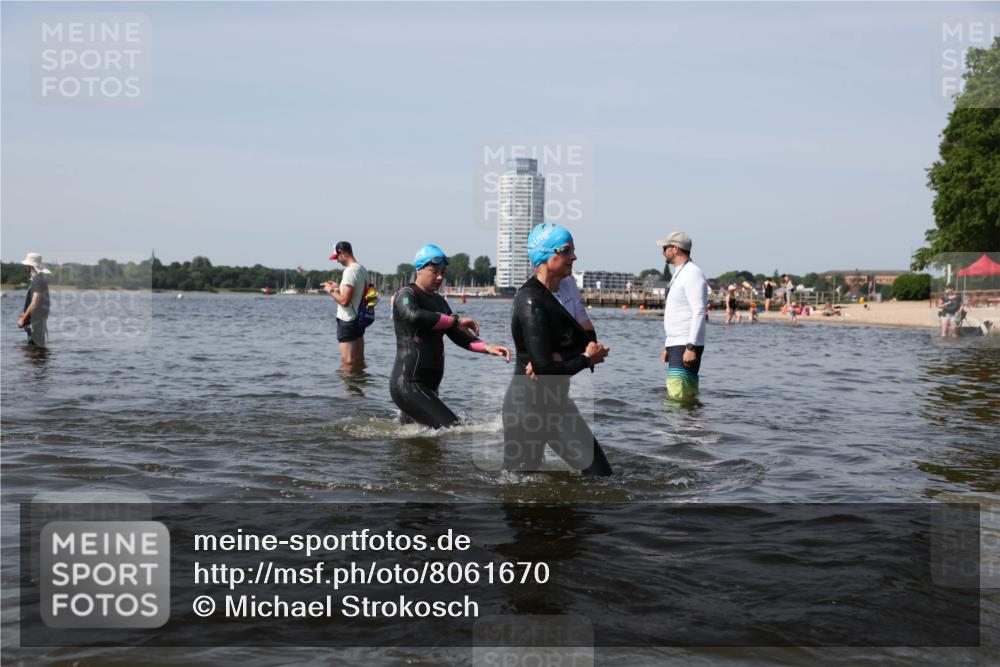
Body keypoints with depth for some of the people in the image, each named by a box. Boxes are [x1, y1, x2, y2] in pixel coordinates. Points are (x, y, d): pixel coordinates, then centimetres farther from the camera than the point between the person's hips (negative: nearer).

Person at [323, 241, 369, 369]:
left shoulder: (350, 271, -18)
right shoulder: (362, 269, 10)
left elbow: (344, 300, -23)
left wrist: (331, 290, -7)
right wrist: (339, 287, 17)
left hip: (348, 321, -9)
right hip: (359, 319, 9)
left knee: (348, 362, -4)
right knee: (359, 361, 15)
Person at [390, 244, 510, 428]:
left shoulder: (438, 301, 20)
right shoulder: (406, 294, -6)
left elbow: (458, 336, 15)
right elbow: (414, 316, -29)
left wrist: (488, 348, -3)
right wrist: (456, 320, -23)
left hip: (427, 385, 10)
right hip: (409, 384, -9)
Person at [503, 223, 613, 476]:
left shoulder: (552, 296, 8)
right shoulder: (531, 302, -20)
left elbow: (587, 342, 4)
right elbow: (545, 368, -25)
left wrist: (558, 357, -16)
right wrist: (586, 358, -10)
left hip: (556, 403, 9)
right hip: (527, 405, -9)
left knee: (599, 469, 6)